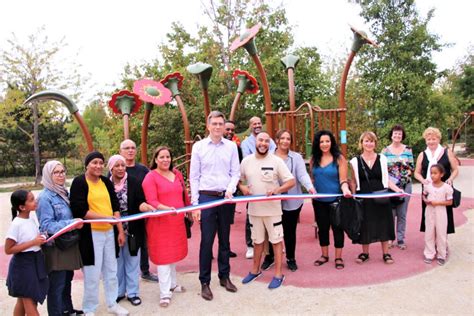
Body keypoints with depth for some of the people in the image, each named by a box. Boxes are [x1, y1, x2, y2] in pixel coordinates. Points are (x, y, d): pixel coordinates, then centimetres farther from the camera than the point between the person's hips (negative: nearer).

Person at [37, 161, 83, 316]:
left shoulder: (64, 193, 8)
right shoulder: (45, 197, -15)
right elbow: (47, 225, -20)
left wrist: (77, 221, 2)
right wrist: (71, 223, -27)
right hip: (55, 247, -7)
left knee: (67, 280, 19)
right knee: (57, 284, 2)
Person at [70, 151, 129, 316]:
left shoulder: (106, 182, 9)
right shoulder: (79, 182, -7)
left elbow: (115, 207, 10)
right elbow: (80, 211, -16)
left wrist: (120, 231, 5)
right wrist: (106, 217, -22)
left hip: (110, 232, 6)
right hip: (90, 234, -5)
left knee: (111, 270, 14)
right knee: (92, 274, 1)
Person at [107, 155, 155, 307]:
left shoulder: (133, 182, -5)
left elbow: (140, 202, -9)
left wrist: (146, 207, -29)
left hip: (132, 231, -1)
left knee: (132, 261, 9)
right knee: (117, 262, 14)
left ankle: (132, 293, 22)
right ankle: (118, 292, 29)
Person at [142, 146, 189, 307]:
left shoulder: (177, 174, 8)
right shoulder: (150, 177, -9)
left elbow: (184, 195, 18)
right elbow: (152, 202, -18)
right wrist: (166, 208, -33)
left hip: (177, 221, 6)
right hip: (160, 223, -6)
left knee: (173, 253, 18)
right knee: (164, 255, 1)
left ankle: (173, 284, 35)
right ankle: (165, 293, 11)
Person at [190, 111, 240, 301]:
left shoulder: (231, 146, 4)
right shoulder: (198, 146, 0)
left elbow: (235, 173, 6)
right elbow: (194, 177, 0)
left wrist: (230, 189, -13)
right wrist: (195, 204, -3)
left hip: (226, 198, 2)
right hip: (206, 197, -2)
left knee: (225, 240, 12)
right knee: (207, 241, 1)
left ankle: (224, 276, 27)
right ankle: (204, 282, 13)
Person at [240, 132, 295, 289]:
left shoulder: (276, 161, -7)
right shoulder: (246, 161, 2)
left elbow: (291, 181, -8)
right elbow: (239, 179, 14)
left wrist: (277, 190, -24)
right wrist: (242, 187, -8)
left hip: (272, 208, -3)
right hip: (254, 208, 3)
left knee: (276, 240, 6)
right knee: (257, 240, 17)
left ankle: (278, 274, 19)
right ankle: (255, 270, 34)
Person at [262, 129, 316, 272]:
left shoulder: (296, 157, 3)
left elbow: (302, 174, -8)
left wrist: (310, 187, -26)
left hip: (292, 201, 0)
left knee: (290, 230, 11)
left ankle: (291, 258, 28)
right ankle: (270, 256, 31)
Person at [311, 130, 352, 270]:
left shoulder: (339, 158, -8)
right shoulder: (314, 159, 2)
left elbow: (343, 180, -11)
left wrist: (345, 190, -29)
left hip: (336, 200, -3)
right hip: (319, 201, 4)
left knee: (337, 227, 7)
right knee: (322, 227, 14)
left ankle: (338, 257, 21)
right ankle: (324, 255, 30)